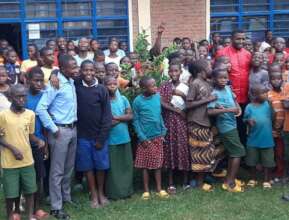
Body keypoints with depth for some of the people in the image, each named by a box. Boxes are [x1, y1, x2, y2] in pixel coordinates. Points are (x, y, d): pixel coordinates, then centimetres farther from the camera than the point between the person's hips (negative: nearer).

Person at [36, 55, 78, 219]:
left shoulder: (72, 82, 7)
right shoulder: (55, 85, -16)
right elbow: (41, 109, -20)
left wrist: (73, 125, 9)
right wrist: (53, 129, -16)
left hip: (73, 129, 7)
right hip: (61, 130, -7)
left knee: (69, 167, 18)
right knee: (57, 170, 1)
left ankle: (66, 196, 35)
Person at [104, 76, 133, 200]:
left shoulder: (123, 99, 7)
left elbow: (130, 116, 2)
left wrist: (116, 117, -12)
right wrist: (122, 118, -11)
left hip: (125, 138, 4)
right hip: (110, 139, -4)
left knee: (126, 165, 10)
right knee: (112, 167, 3)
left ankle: (126, 190, 22)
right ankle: (113, 193, 12)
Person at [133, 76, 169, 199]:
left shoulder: (157, 97, 1)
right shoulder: (138, 101, -11)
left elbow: (160, 115, 9)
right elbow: (135, 121, -8)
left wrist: (163, 132, 5)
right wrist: (142, 137, -11)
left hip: (158, 136, 3)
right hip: (146, 138, -3)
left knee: (158, 164, 10)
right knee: (145, 165, 6)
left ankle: (159, 189, 20)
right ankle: (146, 190, 17)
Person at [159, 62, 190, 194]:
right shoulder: (164, 86, 4)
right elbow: (161, 102, -9)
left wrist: (182, 94, -11)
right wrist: (177, 110, -14)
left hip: (182, 121, 0)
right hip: (168, 121, 0)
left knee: (184, 148, 0)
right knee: (170, 149, 2)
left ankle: (185, 180, 14)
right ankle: (171, 183, 10)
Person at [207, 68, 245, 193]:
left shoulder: (228, 88, 3)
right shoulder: (215, 94, -20)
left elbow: (234, 99, 21)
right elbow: (209, 111, -29)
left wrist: (239, 108, 1)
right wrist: (228, 110, -31)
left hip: (232, 124, 8)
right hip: (226, 126, -8)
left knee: (233, 153, 16)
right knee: (238, 152, -6)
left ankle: (229, 180, 26)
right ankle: (230, 183, 1)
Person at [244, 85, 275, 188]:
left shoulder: (267, 104, -1)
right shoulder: (249, 107, -6)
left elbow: (272, 117, 5)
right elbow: (245, 119, -1)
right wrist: (249, 121, -17)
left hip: (267, 139, 1)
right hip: (253, 139, -1)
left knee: (267, 161, 7)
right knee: (252, 161, 11)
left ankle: (266, 181, 21)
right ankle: (253, 179, 29)